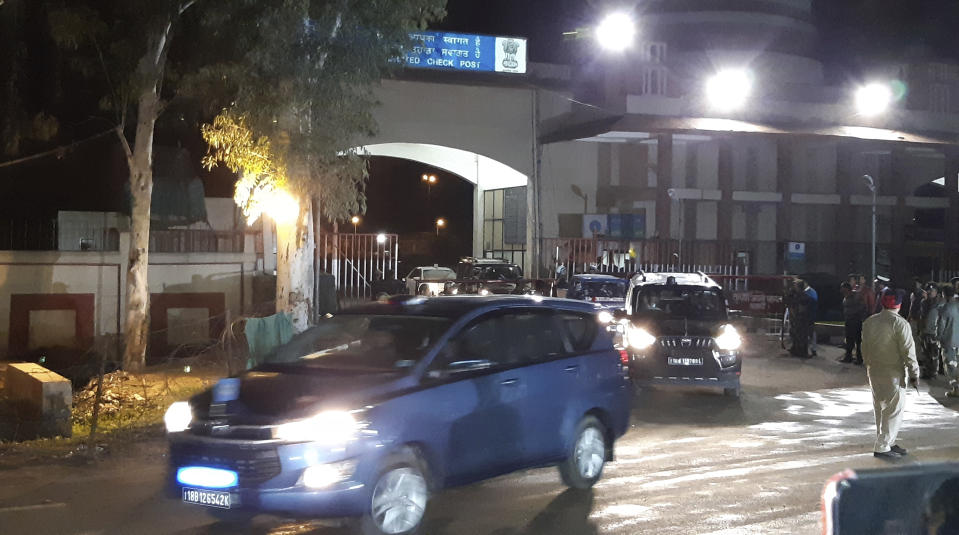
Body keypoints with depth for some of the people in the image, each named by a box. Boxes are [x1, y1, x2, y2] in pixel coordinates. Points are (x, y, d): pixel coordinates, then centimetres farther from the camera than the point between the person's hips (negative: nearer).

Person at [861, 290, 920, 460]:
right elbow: (908, 351, -15)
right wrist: (914, 373, -8)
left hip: (874, 371, 7)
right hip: (893, 373, -7)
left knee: (880, 409, 17)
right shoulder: (900, 324, -16)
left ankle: (888, 443, 27)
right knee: (894, 410, 0)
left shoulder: (869, 322, 4)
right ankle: (882, 448, -3)